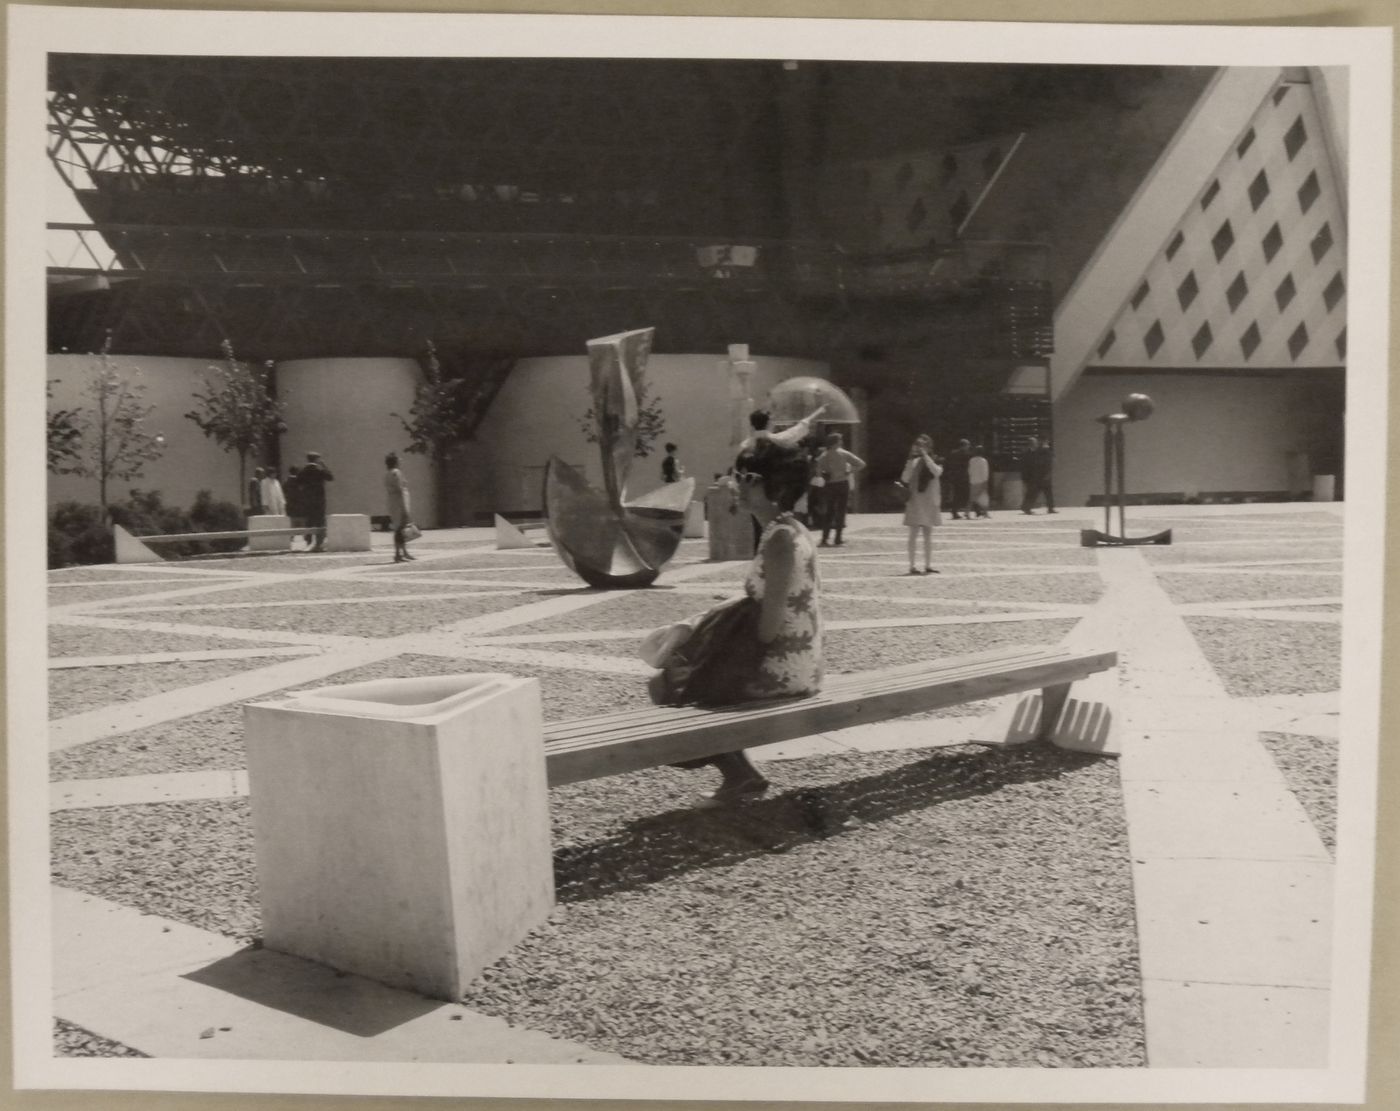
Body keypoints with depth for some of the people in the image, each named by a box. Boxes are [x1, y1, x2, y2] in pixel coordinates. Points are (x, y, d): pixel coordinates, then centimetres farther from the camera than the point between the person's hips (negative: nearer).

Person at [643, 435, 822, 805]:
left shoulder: (780, 539, -20)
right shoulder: (791, 531, 10)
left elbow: (771, 619, -23)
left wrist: (748, 660, -7)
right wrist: (693, 629, 10)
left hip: (779, 668, -9)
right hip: (794, 661, 9)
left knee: (669, 685, 5)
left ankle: (740, 774, 12)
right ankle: (738, 774, 20)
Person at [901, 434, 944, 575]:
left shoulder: (933, 461, 5)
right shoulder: (914, 462, 1)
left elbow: (937, 472, -16)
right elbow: (905, 479, -11)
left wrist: (925, 455, -18)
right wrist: (911, 459, -18)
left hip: (930, 501, 3)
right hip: (915, 501, -3)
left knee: (928, 534, 7)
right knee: (914, 534, -4)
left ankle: (928, 565, 13)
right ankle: (912, 566, -2)